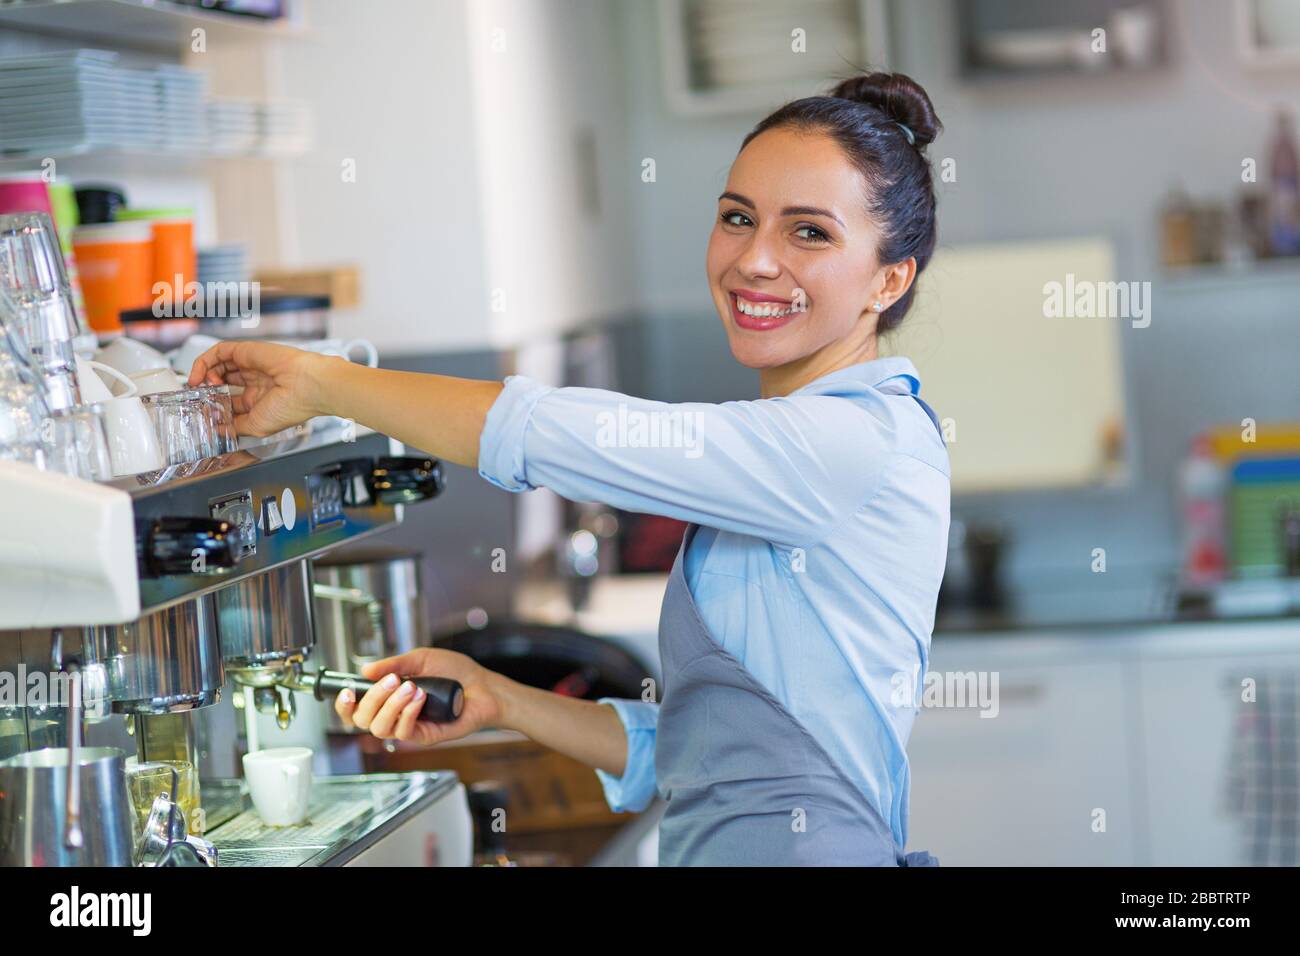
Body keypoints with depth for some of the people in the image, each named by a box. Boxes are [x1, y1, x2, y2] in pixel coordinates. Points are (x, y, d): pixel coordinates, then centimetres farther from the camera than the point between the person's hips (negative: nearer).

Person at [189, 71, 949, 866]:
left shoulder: (866, 440, -12)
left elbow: (541, 432, -13)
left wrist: (318, 381, -4)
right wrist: (498, 703, 8)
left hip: (801, 845, -8)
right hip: (710, 847, 8)